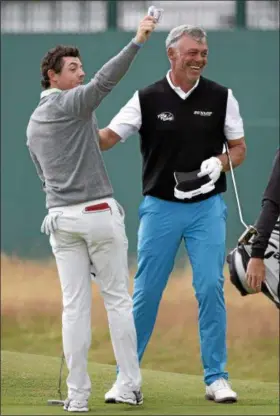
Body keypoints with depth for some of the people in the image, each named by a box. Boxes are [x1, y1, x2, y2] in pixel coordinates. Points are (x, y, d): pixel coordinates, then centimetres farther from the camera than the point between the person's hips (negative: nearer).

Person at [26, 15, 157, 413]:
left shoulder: (33, 123, 16)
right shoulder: (72, 104, -8)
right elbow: (104, 81, -26)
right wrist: (137, 41, -33)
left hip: (60, 216, 6)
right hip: (99, 214, -6)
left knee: (75, 305, 4)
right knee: (117, 298, 3)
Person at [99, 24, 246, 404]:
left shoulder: (221, 97, 1)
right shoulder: (147, 99, -2)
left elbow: (239, 148, 7)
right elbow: (107, 138, -8)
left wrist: (219, 163, -14)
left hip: (207, 206, 0)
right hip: (160, 207, 0)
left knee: (211, 289, -5)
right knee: (145, 292, 2)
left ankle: (216, 378, 3)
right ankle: (126, 375, 13)